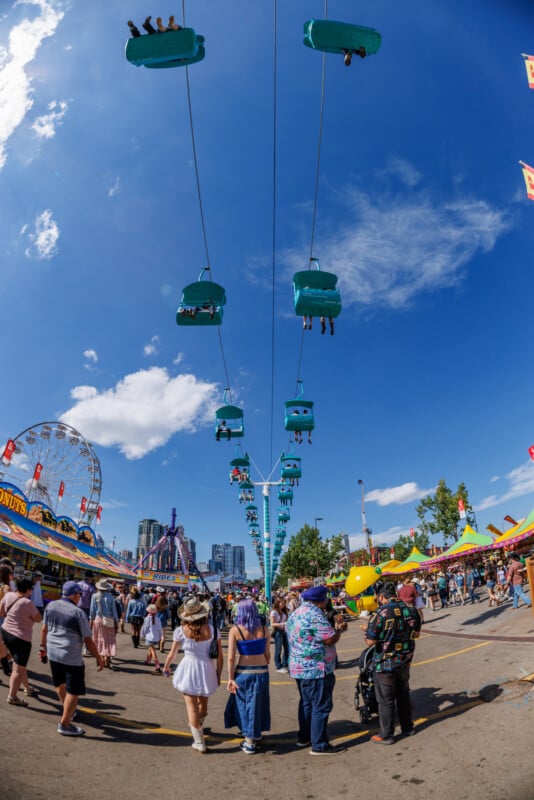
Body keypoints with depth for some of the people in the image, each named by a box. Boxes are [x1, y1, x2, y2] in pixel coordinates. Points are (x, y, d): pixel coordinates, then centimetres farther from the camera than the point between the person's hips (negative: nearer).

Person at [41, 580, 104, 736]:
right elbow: (88, 641, -13)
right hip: (71, 656, -7)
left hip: (52, 652, 8)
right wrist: (98, 658, -2)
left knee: (60, 682, 28)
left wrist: (44, 646, 28)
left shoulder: (50, 606, -2)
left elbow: (44, 629, 11)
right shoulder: (78, 613, -18)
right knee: (74, 691, 8)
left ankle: (67, 709, 47)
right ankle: (64, 724, 15)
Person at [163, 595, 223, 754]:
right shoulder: (212, 630, -12)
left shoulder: (181, 631, -14)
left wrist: (166, 667, 19)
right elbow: (220, 657, -6)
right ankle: (198, 726, 52)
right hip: (207, 670, 3)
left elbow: (172, 653, 0)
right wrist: (218, 675, 9)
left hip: (189, 670, -3)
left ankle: (199, 742, 17)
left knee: (192, 706, 12)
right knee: (203, 702, 26)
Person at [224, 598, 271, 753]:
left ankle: (249, 741, 25)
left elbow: (231, 657, -13)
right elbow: (268, 655, 1)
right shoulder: (263, 629, -5)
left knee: (243, 704, 16)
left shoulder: (235, 630, -12)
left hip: (243, 672, -2)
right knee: (257, 704, 22)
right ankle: (256, 733, 41)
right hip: (261, 671, 3)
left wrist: (230, 678, -5)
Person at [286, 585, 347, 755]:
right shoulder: (314, 614, -22)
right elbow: (330, 639, -22)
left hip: (300, 668, 10)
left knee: (306, 703, 20)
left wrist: (333, 628, 19)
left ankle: (303, 737, 30)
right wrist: (339, 629, -4)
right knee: (321, 706, 1)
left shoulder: (295, 613, 9)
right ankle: (319, 745, 8)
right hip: (316, 669, -10)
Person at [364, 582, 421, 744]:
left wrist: (366, 632, -2)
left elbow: (370, 641, -21)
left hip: (385, 664, -6)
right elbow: (416, 634, 10)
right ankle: (407, 728, 38)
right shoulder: (411, 610, -6)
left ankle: (386, 736, 20)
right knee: (403, 695, 24)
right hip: (405, 661, 6)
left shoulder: (381, 614, -24)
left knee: (386, 700, 9)